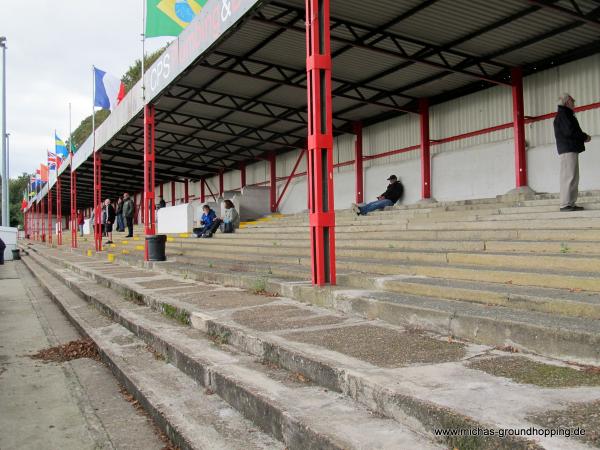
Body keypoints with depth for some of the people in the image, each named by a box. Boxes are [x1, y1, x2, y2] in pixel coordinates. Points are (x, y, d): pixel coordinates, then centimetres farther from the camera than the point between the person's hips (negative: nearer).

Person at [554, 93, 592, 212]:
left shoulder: (564, 114, 24)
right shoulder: (563, 114, -8)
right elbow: (570, 131, -18)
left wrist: (583, 137, 8)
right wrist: (585, 137, -5)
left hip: (570, 149, 10)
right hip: (568, 150, -10)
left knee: (573, 177, 9)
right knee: (569, 177, -13)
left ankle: (570, 204, 10)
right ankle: (566, 204, -15)